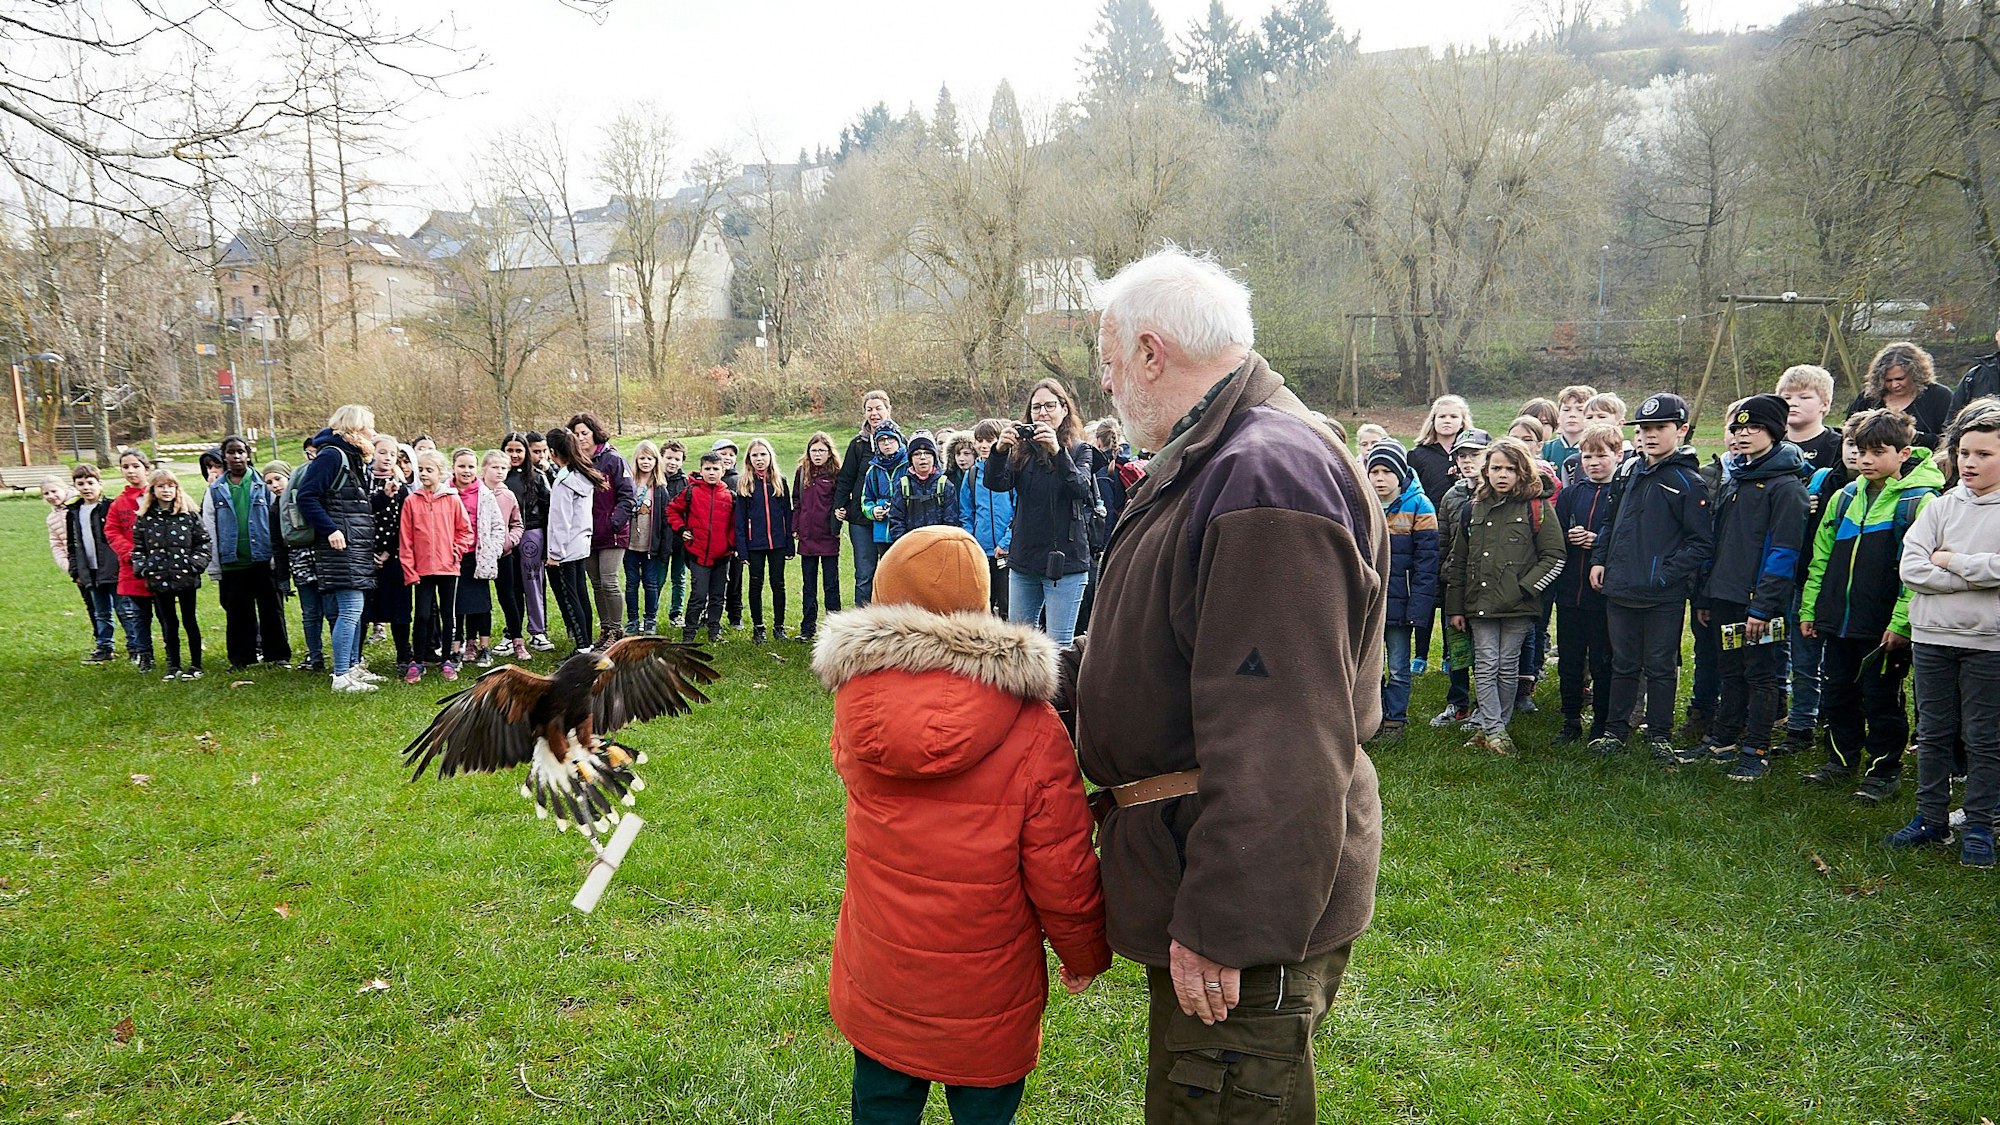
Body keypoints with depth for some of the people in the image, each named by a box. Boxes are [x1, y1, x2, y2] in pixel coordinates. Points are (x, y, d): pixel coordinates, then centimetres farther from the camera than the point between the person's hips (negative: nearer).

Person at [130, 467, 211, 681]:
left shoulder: (190, 514, -1)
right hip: (158, 580, 2)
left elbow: (203, 542, 1)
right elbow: (138, 548, 9)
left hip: (186, 578, -2)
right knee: (168, 624, 10)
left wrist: (195, 564, -9)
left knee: (189, 621, 4)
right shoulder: (144, 518, 4)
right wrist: (142, 568, -4)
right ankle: (173, 666, 18)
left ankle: (196, 665, 13)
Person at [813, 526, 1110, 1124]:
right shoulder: (1032, 727, -20)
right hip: (985, 1001, -3)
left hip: (876, 985, 3)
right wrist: (1086, 954, 3)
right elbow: (1061, 868, -14)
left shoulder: (856, 698, -12)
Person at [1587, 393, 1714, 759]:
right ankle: (1615, 730, 24)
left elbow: (1702, 542, -10)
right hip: (1619, 589, 5)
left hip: (1664, 596, -5)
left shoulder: (1688, 481, -8)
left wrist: (1666, 573, -17)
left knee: (1660, 667, 7)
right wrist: (1599, 560, 9)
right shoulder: (1628, 471, 9)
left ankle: (1659, 735, 20)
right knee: (1623, 664, 14)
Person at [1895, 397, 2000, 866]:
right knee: (1933, 733, 11)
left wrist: (1953, 561, -12)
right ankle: (1931, 819, 22)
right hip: (1933, 637, 3)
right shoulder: (1940, 507, 5)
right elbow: (1911, 568, -6)